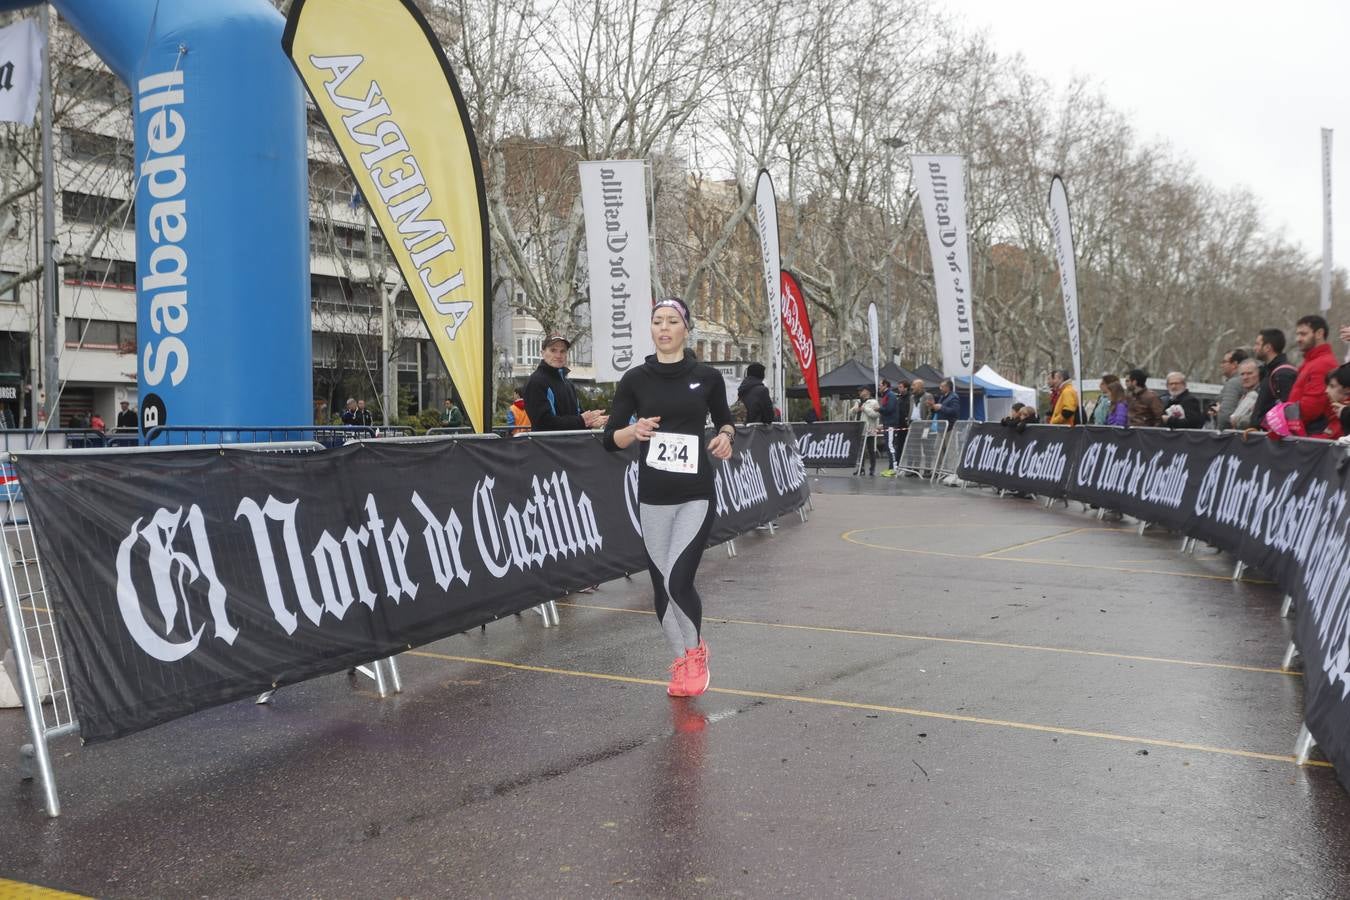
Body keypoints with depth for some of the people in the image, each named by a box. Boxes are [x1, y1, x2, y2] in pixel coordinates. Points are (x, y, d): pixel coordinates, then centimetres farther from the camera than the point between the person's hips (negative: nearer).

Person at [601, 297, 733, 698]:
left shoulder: (708, 376, 0)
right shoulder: (635, 379, 0)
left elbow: (724, 420, 17)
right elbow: (611, 439, 2)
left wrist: (725, 436, -5)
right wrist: (635, 430, -19)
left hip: (696, 495, -2)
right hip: (653, 496, 2)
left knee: (679, 579, -15)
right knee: (661, 584, 7)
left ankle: (695, 650, 14)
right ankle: (681, 660, 30)